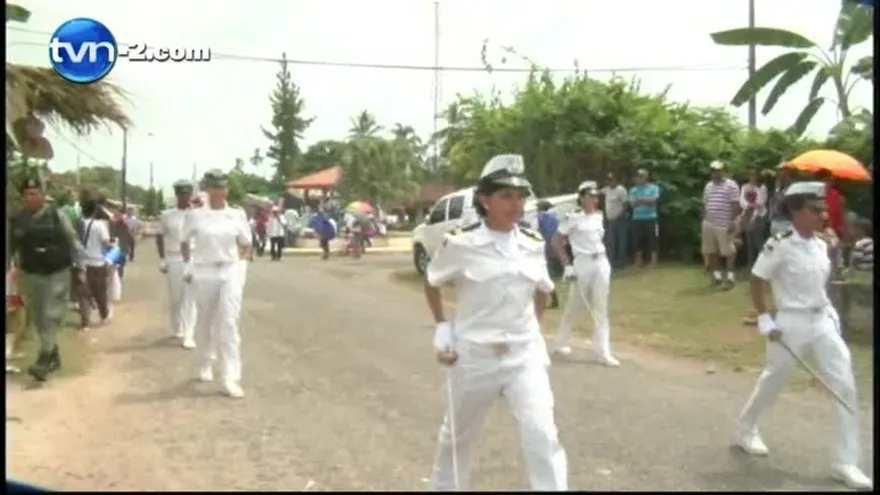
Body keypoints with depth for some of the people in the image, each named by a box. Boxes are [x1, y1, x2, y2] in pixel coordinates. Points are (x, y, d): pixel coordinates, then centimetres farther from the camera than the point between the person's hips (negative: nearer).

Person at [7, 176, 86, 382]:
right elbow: (12, 249, 10)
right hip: (31, 275, 4)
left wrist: (80, 268, -1)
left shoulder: (57, 215, -5)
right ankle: (54, 356, 24)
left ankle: (43, 362, -9)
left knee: (51, 316, -9)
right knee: (38, 319, 9)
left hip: (57, 273, -4)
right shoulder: (17, 221, 3)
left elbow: (73, 242, -1)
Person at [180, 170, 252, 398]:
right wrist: (187, 265, 6)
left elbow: (246, 245, 12)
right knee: (205, 322, 13)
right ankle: (205, 365, 36)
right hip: (204, 273, 0)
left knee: (229, 323, -8)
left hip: (231, 272, 0)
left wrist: (240, 263, 0)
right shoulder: (195, 215, -1)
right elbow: (184, 241, 12)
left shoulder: (237, 215, 2)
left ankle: (231, 378, -9)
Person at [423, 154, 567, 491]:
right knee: (457, 436, 18)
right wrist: (441, 328, -2)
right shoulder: (460, 243, -12)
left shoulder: (533, 244, -1)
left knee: (543, 436, -11)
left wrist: (532, 328, 9)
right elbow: (432, 283, 5)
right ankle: (446, 486, 46)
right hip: (473, 355, -1)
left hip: (524, 354, 2)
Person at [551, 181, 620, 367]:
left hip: (601, 263, 6)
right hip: (583, 264, -5)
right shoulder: (573, 218, -10)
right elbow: (556, 241, -9)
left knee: (601, 309, 3)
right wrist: (567, 264, -13)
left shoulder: (598, 216, 9)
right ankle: (561, 343, 27)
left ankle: (604, 353, 3)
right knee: (575, 306, 7)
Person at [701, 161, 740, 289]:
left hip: (725, 224, -7)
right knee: (711, 251, 9)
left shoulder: (731, 185, -6)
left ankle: (730, 276, 5)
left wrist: (733, 221, -17)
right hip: (709, 224, 7)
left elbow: (735, 205, -10)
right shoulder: (708, 186, 15)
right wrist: (703, 220, 14)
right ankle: (717, 274, 20)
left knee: (728, 251, -2)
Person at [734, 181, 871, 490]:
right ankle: (746, 428, 38)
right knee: (772, 382, 10)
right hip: (792, 324, -6)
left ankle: (845, 463, 10)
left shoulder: (821, 245, 5)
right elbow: (756, 281, -11)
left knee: (845, 387, 1)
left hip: (823, 321, 6)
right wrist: (764, 320, -13)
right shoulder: (780, 245, -16)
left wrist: (830, 311, 9)